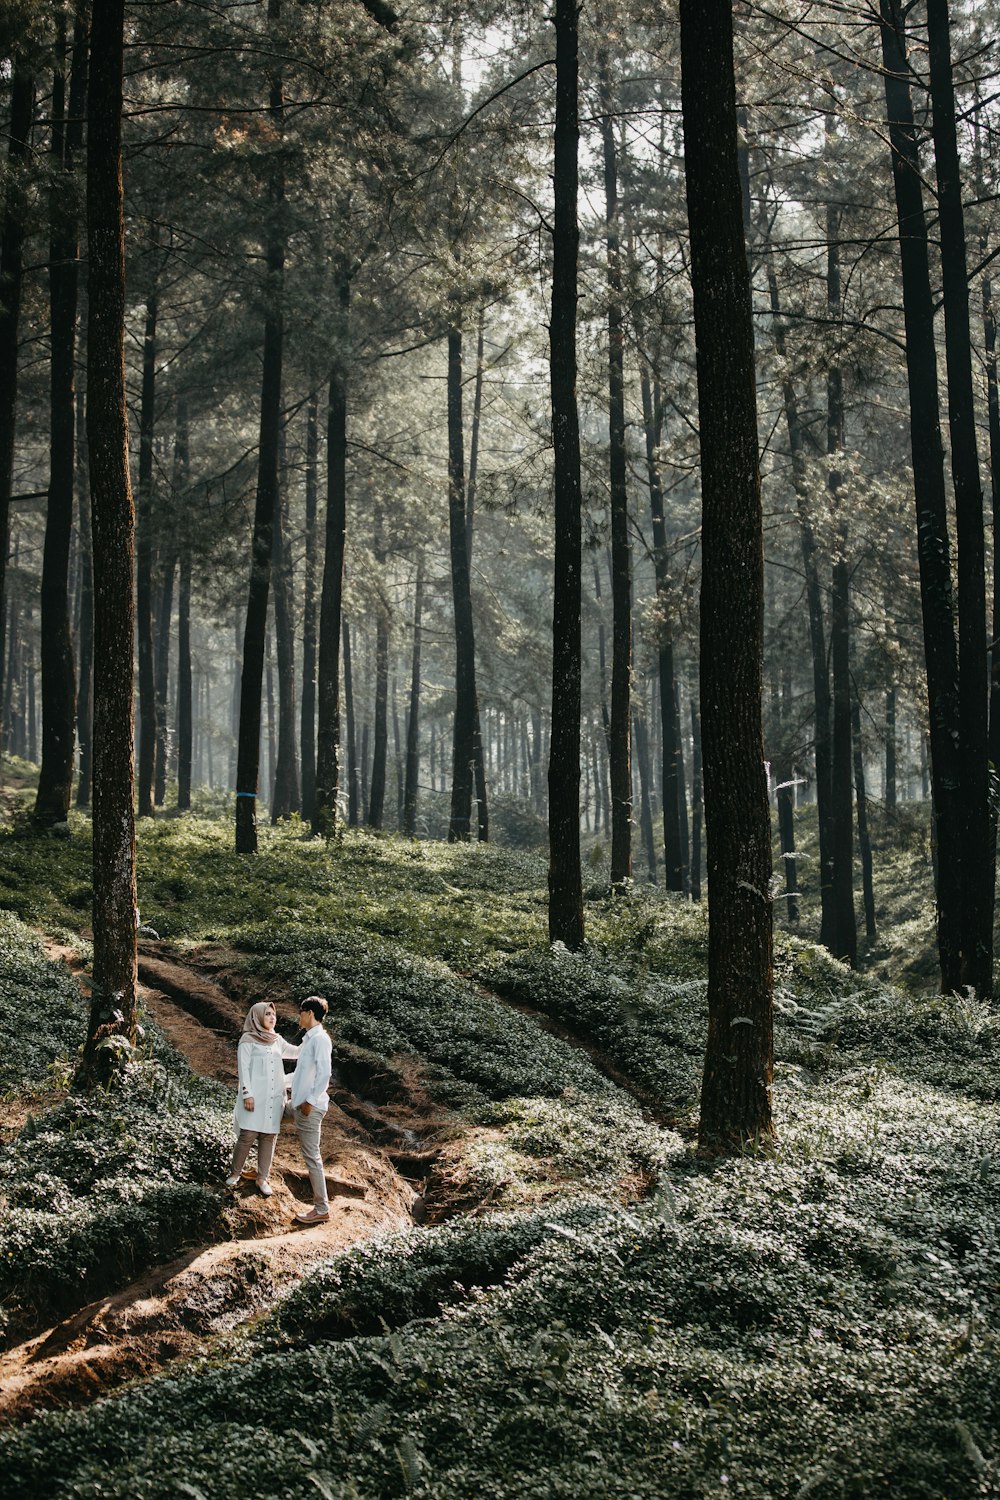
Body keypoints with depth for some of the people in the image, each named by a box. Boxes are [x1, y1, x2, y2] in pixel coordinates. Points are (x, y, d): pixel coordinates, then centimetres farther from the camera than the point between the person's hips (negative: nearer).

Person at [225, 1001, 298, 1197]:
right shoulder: (248, 1040, -1)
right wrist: (247, 1093, -14)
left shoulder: (277, 1040, 15)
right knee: (248, 1135, -8)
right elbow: (243, 1068, -6)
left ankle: (262, 1178, 8)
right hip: (255, 1096, -5)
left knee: (269, 1137, 2)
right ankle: (235, 1173, 10)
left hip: (274, 1098, 5)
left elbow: (298, 1052, 23)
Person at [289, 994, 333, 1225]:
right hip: (301, 1106, 11)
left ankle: (321, 1209, -5)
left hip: (310, 1108, -11)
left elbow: (324, 1074, -20)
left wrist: (310, 1101, -21)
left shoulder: (319, 1039, -13)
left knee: (312, 1157, -8)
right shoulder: (309, 1039, 17)